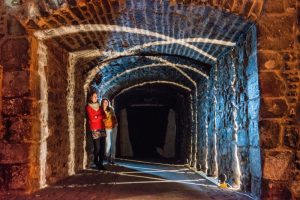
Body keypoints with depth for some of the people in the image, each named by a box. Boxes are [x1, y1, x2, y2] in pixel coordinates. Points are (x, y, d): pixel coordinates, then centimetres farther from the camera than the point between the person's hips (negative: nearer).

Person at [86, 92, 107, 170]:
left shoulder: (99, 107, 19)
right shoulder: (88, 107, 0)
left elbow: (104, 116, 8)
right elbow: (92, 118, -10)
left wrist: (96, 117, -8)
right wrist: (100, 116, 0)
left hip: (102, 128, 5)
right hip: (95, 130, -5)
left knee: (102, 147, 0)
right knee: (97, 148, -8)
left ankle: (101, 163, 8)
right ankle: (97, 163, 10)